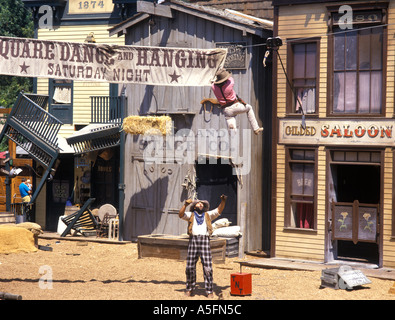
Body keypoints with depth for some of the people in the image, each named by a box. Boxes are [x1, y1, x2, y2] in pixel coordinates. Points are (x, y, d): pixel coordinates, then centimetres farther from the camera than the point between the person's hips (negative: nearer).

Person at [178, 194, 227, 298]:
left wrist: (223, 201, -5)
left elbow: (219, 210, 12)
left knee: (208, 268, -6)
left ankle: (209, 291, -1)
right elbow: (181, 215, 2)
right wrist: (185, 204, -12)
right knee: (190, 267, 0)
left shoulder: (208, 215, 23)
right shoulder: (190, 215, 19)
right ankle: (189, 289, 16)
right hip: (193, 239, 0)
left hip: (205, 240, 0)